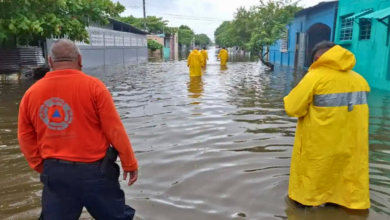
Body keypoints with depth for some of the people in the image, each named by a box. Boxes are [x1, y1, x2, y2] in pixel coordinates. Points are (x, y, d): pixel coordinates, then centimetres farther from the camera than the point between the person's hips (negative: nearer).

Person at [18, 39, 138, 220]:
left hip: (54, 172, 4)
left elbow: (25, 138, 8)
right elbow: (115, 130, -10)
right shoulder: (92, 86, -10)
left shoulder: (31, 93, 1)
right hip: (94, 169, -3)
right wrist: (130, 163, 0)